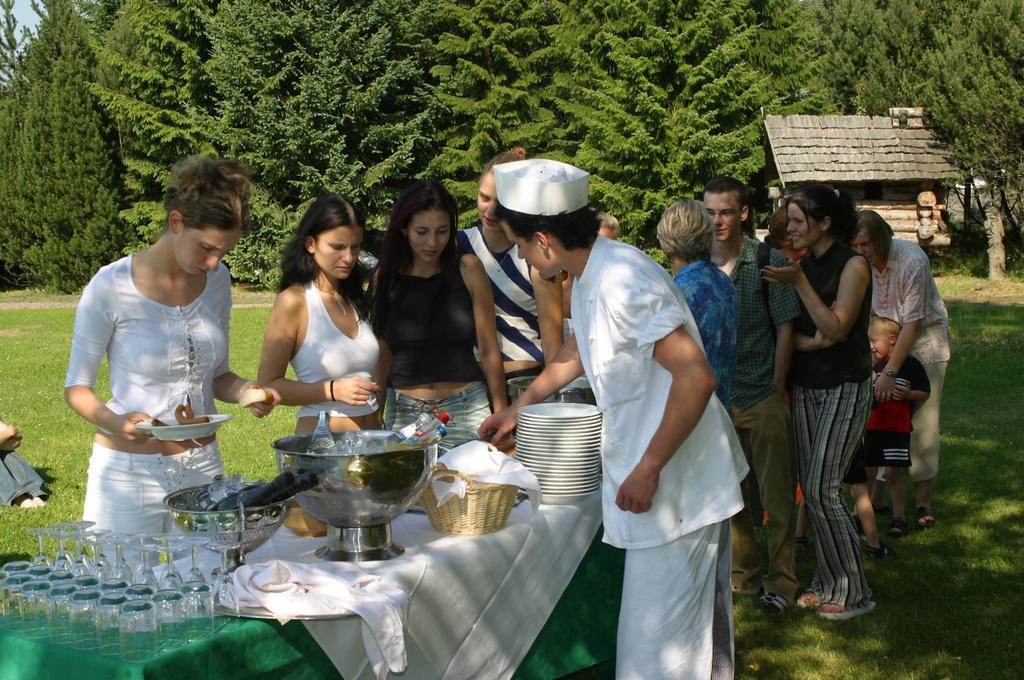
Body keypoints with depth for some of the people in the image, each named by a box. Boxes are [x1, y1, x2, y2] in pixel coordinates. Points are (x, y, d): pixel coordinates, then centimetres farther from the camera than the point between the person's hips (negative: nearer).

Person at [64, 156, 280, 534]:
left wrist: (245, 391, -9)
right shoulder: (111, 287, -13)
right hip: (129, 471, -4)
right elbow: (77, 387, -5)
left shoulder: (217, 280, 2)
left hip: (202, 467, 4)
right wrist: (116, 422, -25)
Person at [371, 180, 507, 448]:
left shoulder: (468, 270, -1)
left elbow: (489, 351, 1)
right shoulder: (386, 278, 5)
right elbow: (382, 356, 10)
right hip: (403, 413, 2)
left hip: (465, 409, -1)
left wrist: (501, 417, -2)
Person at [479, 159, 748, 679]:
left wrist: (648, 470, -23)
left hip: (674, 489, -10)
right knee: (697, 628, 19)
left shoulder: (621, 280, -23)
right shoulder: (591, 277, 9)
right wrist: (518, 407, 39)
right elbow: (576, 351, 30)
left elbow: (696, 377, -28)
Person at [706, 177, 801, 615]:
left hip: (763, 398, -3)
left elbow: (785, 329, -4)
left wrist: (776, 390, -7)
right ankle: (746, 574, 26)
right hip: (715, 398, 3)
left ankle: (781, 582, 14)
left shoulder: (769, 261, -5)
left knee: (775, 494, 3)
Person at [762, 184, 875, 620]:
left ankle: (853, 592, -1)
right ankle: (827, 583, 17)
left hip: (844, 390, -7)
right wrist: (809, 340, -12)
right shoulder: (802, 265, 8)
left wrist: (798, 283, -24)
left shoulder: (852, 266, -11)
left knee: (823, 490, -11)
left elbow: (836, 329, -19)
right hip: (805, 388, 7)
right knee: (810, 489, 6)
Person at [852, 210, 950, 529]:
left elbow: (912, 322, -24)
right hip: (884, 340, 5)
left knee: (921, 420, -6)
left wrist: (890, 372, -27)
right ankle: (875, 497, 7)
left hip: (924, 339, -5)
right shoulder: (860, 262, -8)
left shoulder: (912, 261, -24)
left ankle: (923, 501, 1)